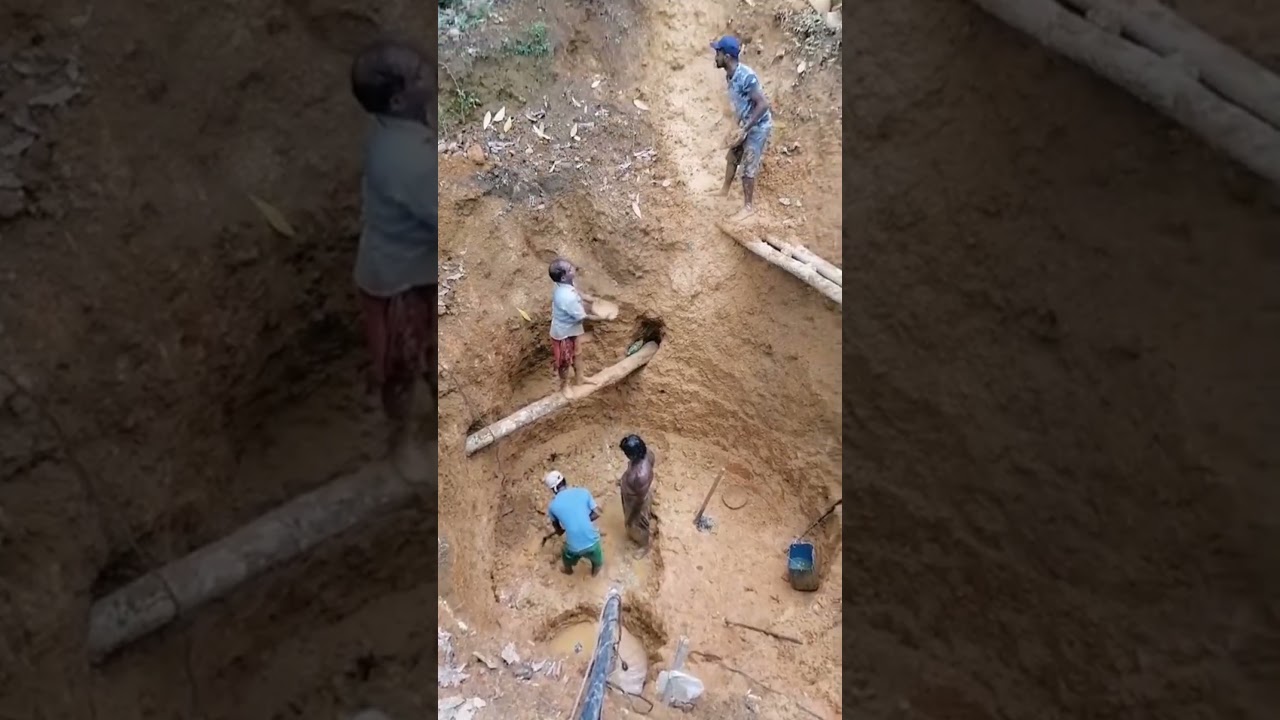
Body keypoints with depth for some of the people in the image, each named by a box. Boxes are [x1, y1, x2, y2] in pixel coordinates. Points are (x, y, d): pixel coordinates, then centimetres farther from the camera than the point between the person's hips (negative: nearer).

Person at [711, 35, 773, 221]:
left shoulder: (746, 76, -29)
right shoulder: (730, 75, -1)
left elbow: (763, 104, -29)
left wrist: (744, 129, -28)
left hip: (758, 127, -9)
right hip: (746, 125, 9)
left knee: (747, 168, 0)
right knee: (732, 158, 22)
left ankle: (748, 206, 15)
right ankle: (725, 190, 42)